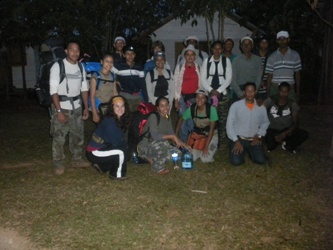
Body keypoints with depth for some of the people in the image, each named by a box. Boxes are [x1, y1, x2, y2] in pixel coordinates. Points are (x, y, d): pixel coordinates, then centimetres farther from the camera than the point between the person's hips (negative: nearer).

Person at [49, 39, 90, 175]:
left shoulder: (81, 67, 6)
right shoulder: (58, 66, -11)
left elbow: (84, 88, 10)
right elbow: (53, 90, -15)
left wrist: (86, 107, 6)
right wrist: (59, 111, -20)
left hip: (77, 107, 6)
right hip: (61, 107, -5)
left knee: (78, 135, 14)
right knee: (59, 137, 0)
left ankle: (77, 160, 30)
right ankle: (59, 164, 14)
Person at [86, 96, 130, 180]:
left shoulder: (120, 119, 4)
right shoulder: (109, 121, -23)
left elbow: (120, 138, 8)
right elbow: (115, 142, -24)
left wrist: (124, 143, -11)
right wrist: (125, 144, -6)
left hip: (102, 148, 9)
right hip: (94, 152, -9)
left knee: (126, 154, 14)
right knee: (123, 152, -21)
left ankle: (102, 166, 20)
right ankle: (117, 174, 2)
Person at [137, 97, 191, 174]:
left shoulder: (168, 118, 5)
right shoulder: (153, 117, -20)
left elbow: (171, 134, 5)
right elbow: (155, 135, -33)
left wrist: (182, 144, -11)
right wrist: (173, 136, -31)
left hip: (158, 147, 8)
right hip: (145, 146, -8)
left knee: (177, 153, -10)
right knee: (163, 144, -37)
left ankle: (152, 158, 6)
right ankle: (158, 168, -12)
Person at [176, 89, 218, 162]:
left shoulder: (211, 109, -24)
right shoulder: (191, 109, -14)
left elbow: (212, 129, -19)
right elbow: (181, 120, 3)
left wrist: (206, 146, -20)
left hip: (211, 135, -3)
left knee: (206, 159, -18)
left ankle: (213, 148, 15)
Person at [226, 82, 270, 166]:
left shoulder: (261, 107, 1)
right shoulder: (235, 105, -9)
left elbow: (265, 123, 13)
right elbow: (229, 124, -8)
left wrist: (258, 136, 0)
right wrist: (236, 141, -13)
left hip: (253, 140, 2)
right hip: (238, 138, -2)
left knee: (261, 160, -16)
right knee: (236, 161, -21)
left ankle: (249, 151, 17)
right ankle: (240, 150, 15)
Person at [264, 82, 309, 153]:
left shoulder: (292, 104, -3)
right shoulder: (270, 101, -6)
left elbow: (295, 123, -9)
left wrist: (284, 134, -24)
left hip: (287, 130, 2)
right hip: (273, 130, -2)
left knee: (305, 134, -26)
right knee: (270, 146, -33)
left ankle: (287, 145, 1)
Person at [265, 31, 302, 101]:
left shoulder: (295, 55, 6)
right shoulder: (272, 57, 5)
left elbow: (297, 74, 9)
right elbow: (270, 76, 6)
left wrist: (298, 92, 5)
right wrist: (268, 93, 1)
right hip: (275, 88, 0)